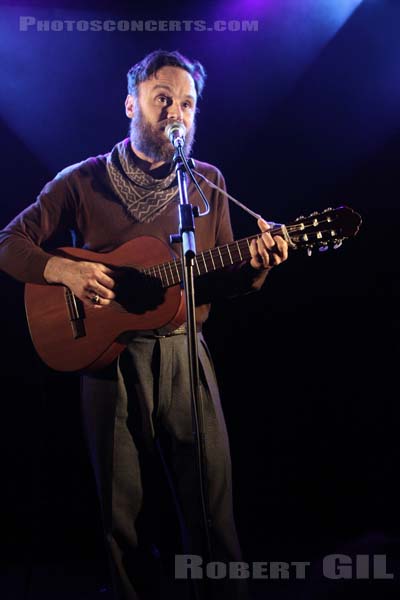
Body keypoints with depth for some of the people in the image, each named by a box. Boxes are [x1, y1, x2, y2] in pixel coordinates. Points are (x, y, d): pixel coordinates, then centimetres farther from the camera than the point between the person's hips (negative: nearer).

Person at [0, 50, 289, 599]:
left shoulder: (208, 183, 8)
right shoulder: (83, 181, 2)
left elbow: (219, 284, 10)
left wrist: (255, 267, -12)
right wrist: (65, 270, -17)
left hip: (185, 355, 1)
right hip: (109, 355, -1)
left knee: (212, 508, 3)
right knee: (126, 512, 9)